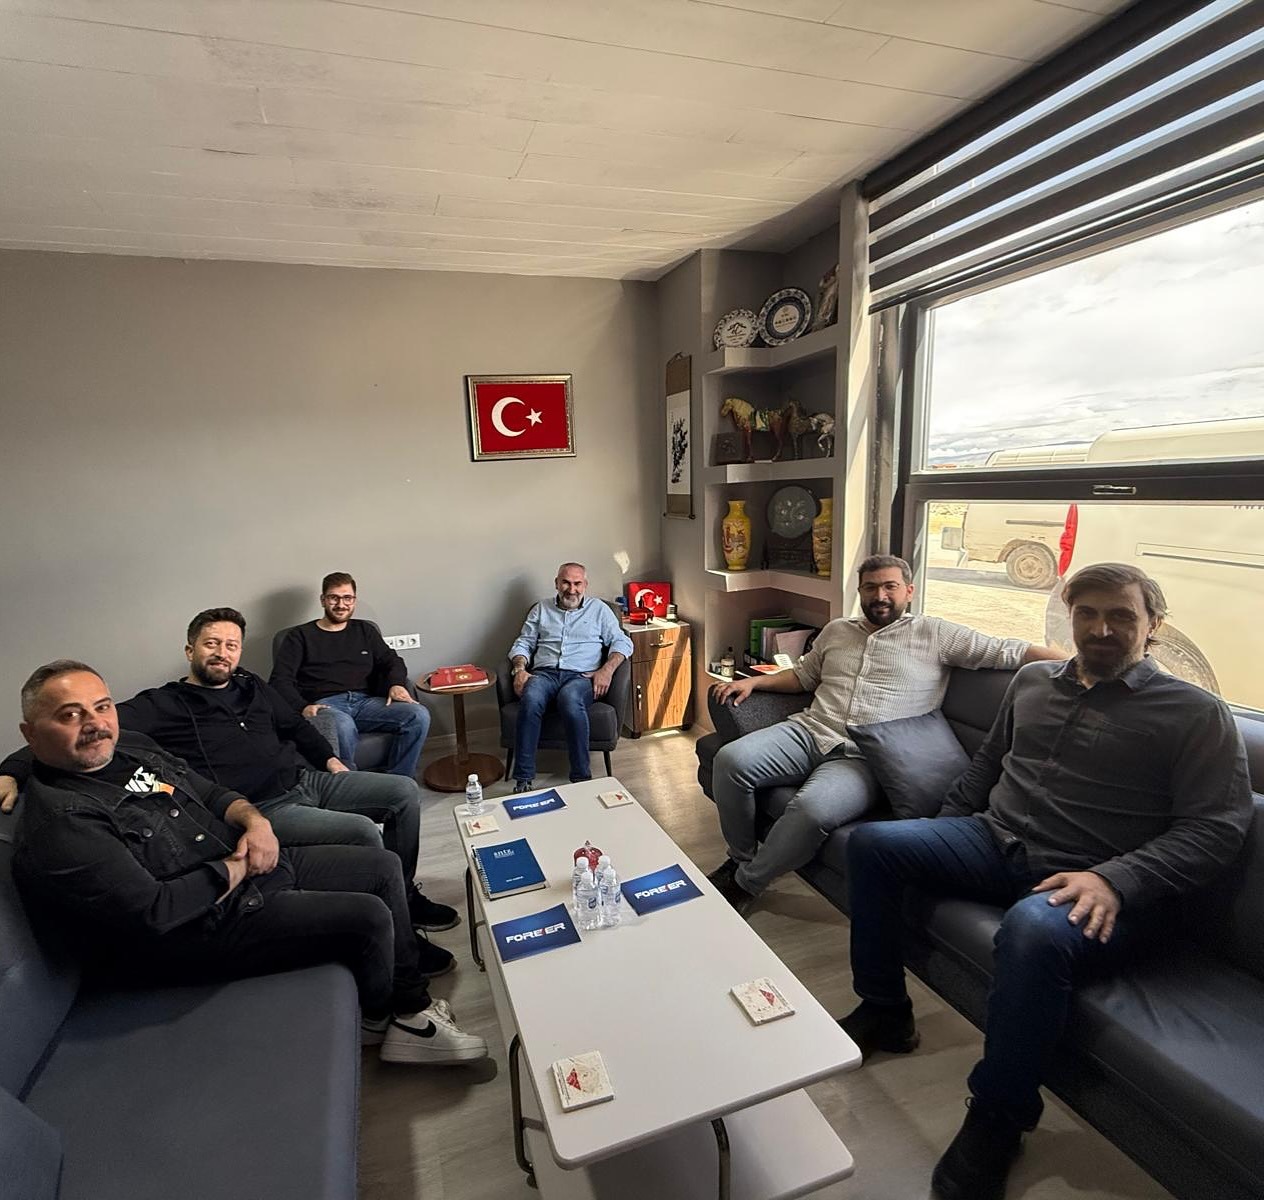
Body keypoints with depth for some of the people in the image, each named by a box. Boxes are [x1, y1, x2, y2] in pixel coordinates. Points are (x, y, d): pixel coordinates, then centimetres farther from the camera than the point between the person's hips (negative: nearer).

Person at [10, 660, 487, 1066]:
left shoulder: (132, 747, 6)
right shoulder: (56, 826, -21)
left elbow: (210, 792, 15)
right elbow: (154, 914, -27)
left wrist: (253, 819, -6)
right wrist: (237, 868, -15)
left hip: (251, 864, 10)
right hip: (211, 926, -9)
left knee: (382, 867, 7)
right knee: (370, 917, -17)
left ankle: (412, 1008, 20)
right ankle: (376, 1020, 16)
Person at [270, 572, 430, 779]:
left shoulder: (365, 630, 25)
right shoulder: (300, 636, 14)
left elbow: (391, 660, 21)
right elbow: (280, 681, 4)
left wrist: (396, 684, -3)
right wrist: (302, 707, -15)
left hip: (366, 701, 4)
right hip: (324, 705, -3)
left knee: (419, 715, -24)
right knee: (343, 726, -42)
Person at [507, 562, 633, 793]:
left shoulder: (599, 609, 17)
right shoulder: (541, 609, 23)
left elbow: (622, 642, 9)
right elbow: (523, 643, 19)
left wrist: (607, 670, -9)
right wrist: (520, 669, -2)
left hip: (581, 676, -1)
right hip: (544, 673, 2)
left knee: (570, 699, -38)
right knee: (531, 698, -35)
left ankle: (581, 777, -28)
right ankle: (523, 779, -30)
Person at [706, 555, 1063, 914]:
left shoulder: (934, 634, 8)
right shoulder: (836, 630, 22)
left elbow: (1009, 651, 3)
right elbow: (803, 675, 30)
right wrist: (753, 681, 16)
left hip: (863, 758, -4)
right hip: (809, 731, 5)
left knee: (812, 809, -35)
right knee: (731, 761, -21)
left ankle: (745, 883, -8)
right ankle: (741, 858, 6)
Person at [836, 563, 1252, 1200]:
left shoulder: (1197, 714, 0)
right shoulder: (1033, 681, 15)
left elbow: (1215, 828, -8)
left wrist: (1114, 881, -23)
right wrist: (938, 837, 15)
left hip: (1098, 888, -5)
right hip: (994, 842, 6)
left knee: (1032, 930, -38)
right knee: (872, 841, -10)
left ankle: (997, 1120, -13)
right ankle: (883, 1011, 5)